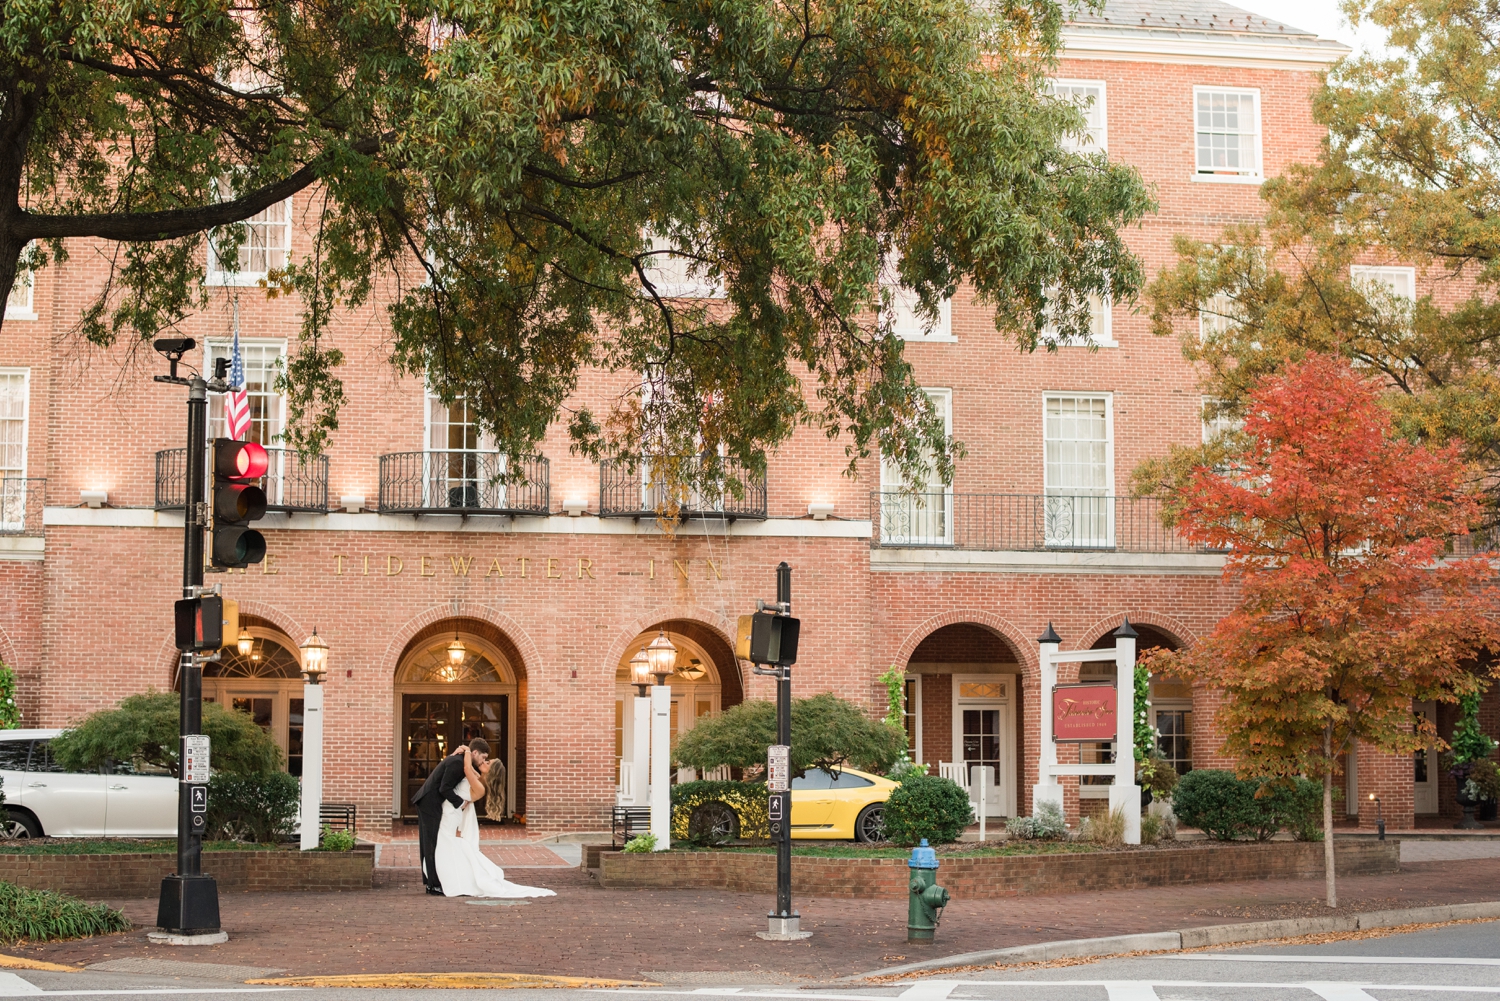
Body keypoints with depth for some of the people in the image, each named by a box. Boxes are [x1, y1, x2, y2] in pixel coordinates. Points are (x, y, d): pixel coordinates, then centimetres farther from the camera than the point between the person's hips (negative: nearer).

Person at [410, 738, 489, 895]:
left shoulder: (458, 758, 11)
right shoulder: (457, 762, -20)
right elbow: (444, 788, -22)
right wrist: (460, 802, -11)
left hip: (427, 803, 10)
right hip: (430, 804, -10)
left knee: (429, 844, 12)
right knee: (433, 844, -6)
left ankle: (431, 882, 17)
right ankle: (435, 885, -2)